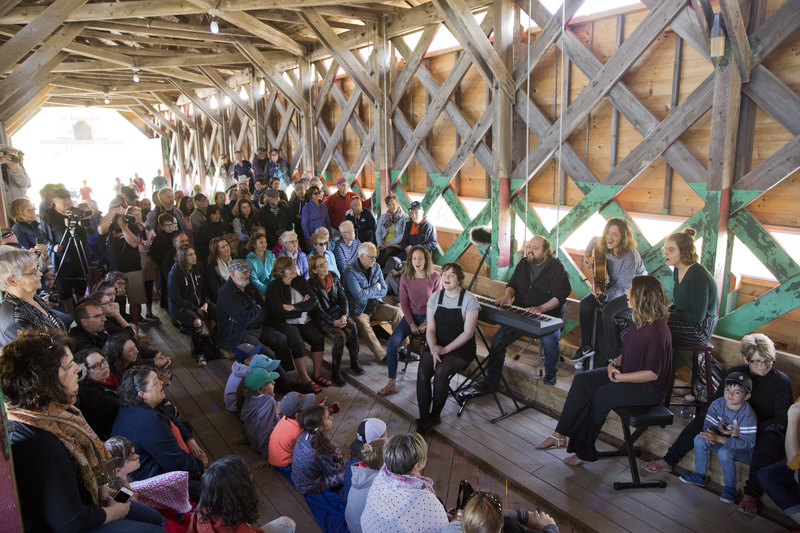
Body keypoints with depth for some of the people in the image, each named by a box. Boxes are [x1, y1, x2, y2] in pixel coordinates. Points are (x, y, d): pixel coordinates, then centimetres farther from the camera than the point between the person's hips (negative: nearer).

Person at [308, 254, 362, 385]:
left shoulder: (334, 277, 6)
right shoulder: (312, 283, -10)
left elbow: (343, 298, 6)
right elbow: (318, 308, -13)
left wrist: (344, 315, -11)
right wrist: (333, 322, -22)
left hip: (337, 312, 5)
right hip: (322, 318, -4)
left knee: (352, 327, -25)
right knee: (340, 335, -29)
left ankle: (354, 362, -7)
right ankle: (335, 372, -17)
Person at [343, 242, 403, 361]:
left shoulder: (376, 268, 7)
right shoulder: (350, 272, -13)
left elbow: (383, 291, 2)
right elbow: (359, 295, -22)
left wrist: (367, 292, -13)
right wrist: (375, 288, -8)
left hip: (376, 306, 6)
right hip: (358, 310, -6)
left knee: (397, 312, -15)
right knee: (364, 327, -34)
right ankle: (382, 355, -22)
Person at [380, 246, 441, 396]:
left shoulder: (435, 277, -8)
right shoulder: (405, 277, -3)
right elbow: (404, 302, 1)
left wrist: (425, 324, -11)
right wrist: (412, 324, -8)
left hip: (429, 317, -2)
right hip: (411, 316, 2)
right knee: (392, 343, -19)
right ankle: (391, 384, -12)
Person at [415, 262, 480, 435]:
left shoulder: (469, 299, -7)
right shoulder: (435, 297, 6)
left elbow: (468, 333, -11)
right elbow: (430, 329, 4)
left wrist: (445, 349, -18)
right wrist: (433, 349, -16)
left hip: (461, 348, -4)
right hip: (437, 345, 4)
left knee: (440, 371, -30)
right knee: (422, 372, -24)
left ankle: (434, 416, -10)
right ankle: (424, 419, -15)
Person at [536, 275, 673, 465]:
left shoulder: (657, 332, -27)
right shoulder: (639, 320, 3)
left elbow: (652, 373, -24)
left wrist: (620, 377, -20)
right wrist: (615, 363, -3)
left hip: (650, 388, -9)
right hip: (628, 373, 9)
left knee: (600, 396, -23)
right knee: (582, 380, -7)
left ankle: (583, 451, -5)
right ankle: (560, 435, -7)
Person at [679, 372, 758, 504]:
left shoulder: (748, 414, -27)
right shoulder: (718, 404, -12)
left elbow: (748, 442, -31)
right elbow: (709, 425, -9)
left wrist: (719, 438, -40)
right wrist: (710, 435, -36)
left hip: (745, 450, -6)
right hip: (723, 442, 6)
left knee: (724, 452, -33)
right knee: (699, 439, -13)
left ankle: (730, 487, -10)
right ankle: (700, 475, 3)